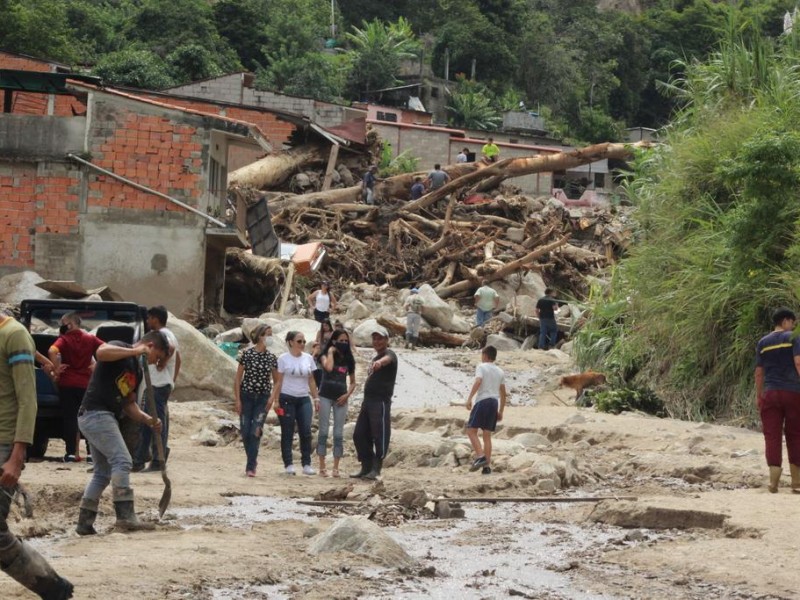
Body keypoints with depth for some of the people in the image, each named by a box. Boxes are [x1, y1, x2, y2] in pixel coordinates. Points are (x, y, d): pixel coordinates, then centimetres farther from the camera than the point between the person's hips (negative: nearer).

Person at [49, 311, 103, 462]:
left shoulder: (64, 339, -7)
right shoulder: (90, 339, 4)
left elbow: (52, 351, -26)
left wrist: (56, 369, -16)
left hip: (67, 383, -3)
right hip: (85, 383, 3)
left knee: (70, 418, 1)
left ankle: (71, 453, -2)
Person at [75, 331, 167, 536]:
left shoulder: (136, 370, 20)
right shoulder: (119, 348, -6)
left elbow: (129, 404, 22)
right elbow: (101, 352, -30)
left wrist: (148, 419, 5)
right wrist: (136, 351, -25)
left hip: (106, 418, 10)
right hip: (96, 414, -10)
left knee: (103, 472, 15)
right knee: (122, 461, -18)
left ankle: (85, 522, 19)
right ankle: (126, 516, -23)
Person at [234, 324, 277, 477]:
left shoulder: (272, 358, 3)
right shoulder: (247, 354, -5)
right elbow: (238, 378, -2)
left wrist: (272, 397, -2)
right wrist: (237, 399, -6)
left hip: (263, 399, 1)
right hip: (246, 397, -1)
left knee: (256, 432, -9)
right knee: (245, 432, 0)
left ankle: (250, 467, -6)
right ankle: (252, 459, 23)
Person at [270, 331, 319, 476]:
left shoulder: (308, 358, 9)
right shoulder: (283, 359, -3)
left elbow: (311, 381, 13)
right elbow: (278, 381, -3)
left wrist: (316, 398, 8)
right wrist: (276, 400, -9)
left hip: (304, 399, 3)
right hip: (287, 399, -3)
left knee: (306, 432, -5)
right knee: (287, 433, 1)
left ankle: (307, 465, 0)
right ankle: (288, 465, 5)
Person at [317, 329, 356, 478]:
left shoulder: (348, 360, 9)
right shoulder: (326, 355, 1)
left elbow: (353, 382, 13)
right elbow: (328, 367, -23)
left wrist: (347, 395, -3)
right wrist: (331, 352, -10)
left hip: (340, 398, 3)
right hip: (326, 396, -3)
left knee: (339, 434, 1)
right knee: (324, 431, -3)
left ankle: (336, 468, 5)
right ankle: (322, 467, 0)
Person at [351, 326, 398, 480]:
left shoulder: (389, 355, -6)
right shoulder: (374, 358, 23)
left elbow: (387, 359, -31)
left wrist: (380, 362, -54)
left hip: (381, 402, -9)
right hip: (368, 400, 9)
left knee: (380, 436, -8)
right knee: (359, 435, 9)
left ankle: (376, 470, -5)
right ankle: (366, 467, 16)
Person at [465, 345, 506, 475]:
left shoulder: (481, 367, 0)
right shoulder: (500, 371, 19)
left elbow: (478, 382, -19)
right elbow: (503, 393, 19)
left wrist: (469, 398, -22)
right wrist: (500, 411, 23)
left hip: (482, 401, -6)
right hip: (494, 402, 6)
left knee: (471, 430, -2)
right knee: (487, 435, 7)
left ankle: (480, 456, -20)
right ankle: (487, 466, 2)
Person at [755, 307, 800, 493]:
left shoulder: (762, 342, 11)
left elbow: (759, 372, 11)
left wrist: (758, 396, 17)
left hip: (770, 393, 3)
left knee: (772, 436, 0)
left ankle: (774, 481, -10)